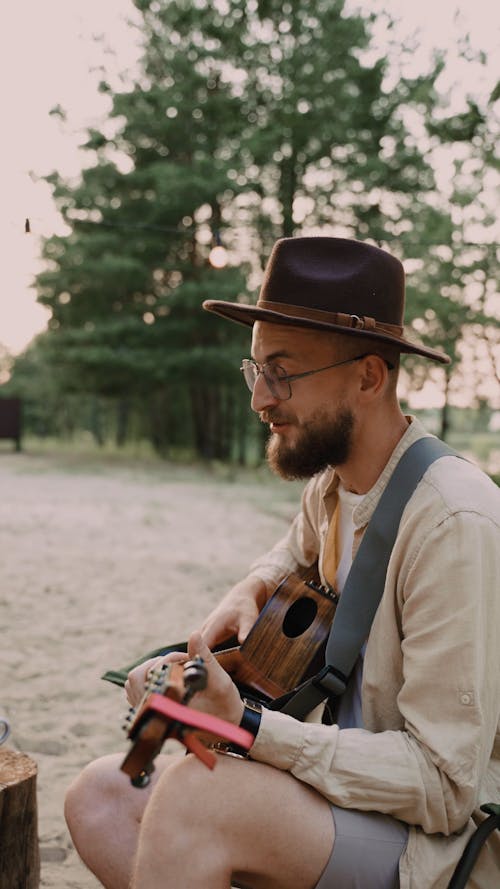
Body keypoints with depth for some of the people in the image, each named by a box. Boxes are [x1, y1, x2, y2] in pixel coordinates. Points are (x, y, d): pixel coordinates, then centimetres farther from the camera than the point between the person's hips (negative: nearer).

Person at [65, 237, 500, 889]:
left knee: (194, 793, -31)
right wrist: (248, 593, 5)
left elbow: (445, 785, -24)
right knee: (101, 798, -5)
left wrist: (244, 727, -27)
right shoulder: (331, 482, 1)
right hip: (346, 780, 8)